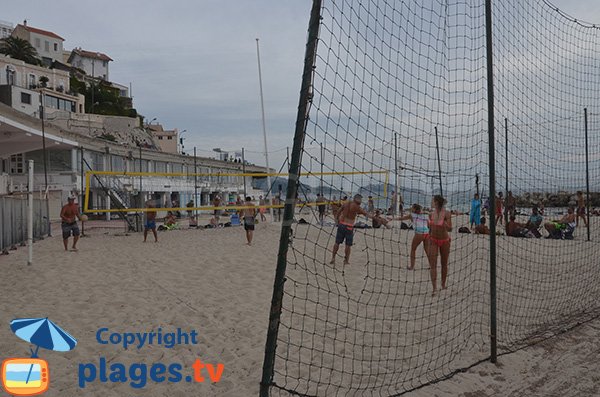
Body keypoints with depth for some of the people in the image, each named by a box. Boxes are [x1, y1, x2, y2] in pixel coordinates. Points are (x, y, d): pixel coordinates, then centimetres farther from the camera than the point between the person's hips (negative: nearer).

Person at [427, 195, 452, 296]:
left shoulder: (446, 214, -12)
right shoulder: (431, 214, 0)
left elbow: (450, 228, -15)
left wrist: (443, 222, -32)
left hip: (444, 240, -2)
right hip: (433, 240, 2)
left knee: (444, 264, 11)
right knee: (433, 264, -9)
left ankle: (443, 285, 29)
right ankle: (434, 288, -12)